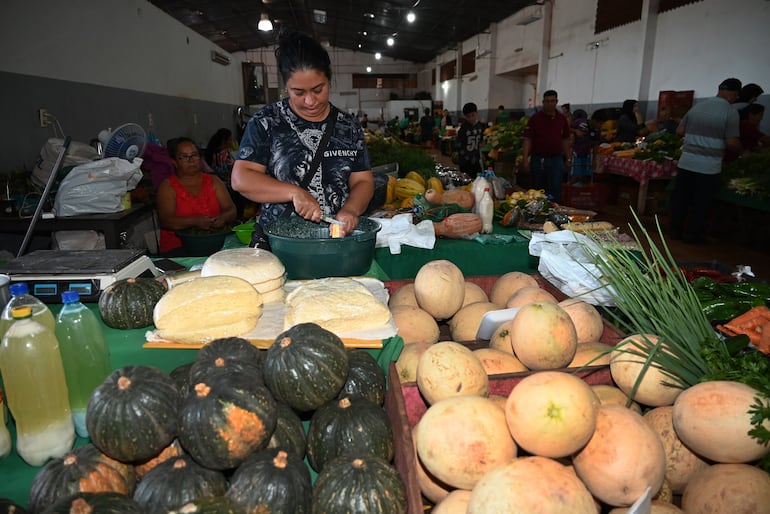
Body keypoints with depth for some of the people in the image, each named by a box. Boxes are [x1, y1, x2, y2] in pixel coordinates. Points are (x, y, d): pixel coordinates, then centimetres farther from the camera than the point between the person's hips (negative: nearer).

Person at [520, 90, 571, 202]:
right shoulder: (535, 118, -2)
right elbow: (527, 139, -6)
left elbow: (565, 140, 13)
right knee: (537, 191, 9)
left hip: (556, 159, 2)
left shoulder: (562, 119, 8)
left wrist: (568, 158, 10)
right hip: (538, 159, -2)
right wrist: (525, 158, -16)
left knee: (555, 191, -5)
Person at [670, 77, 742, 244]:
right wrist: (740, 150, 8)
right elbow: (732, 143, -12)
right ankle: (692, 234, 17)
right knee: (700, 203, 8)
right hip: (708, 167, -4)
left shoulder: (697, 106, 6)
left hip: (686, 162, 4)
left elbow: (679, 131, 10)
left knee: (680, 198, 13)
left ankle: (675, 230, 21)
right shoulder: (731, 112, -8)